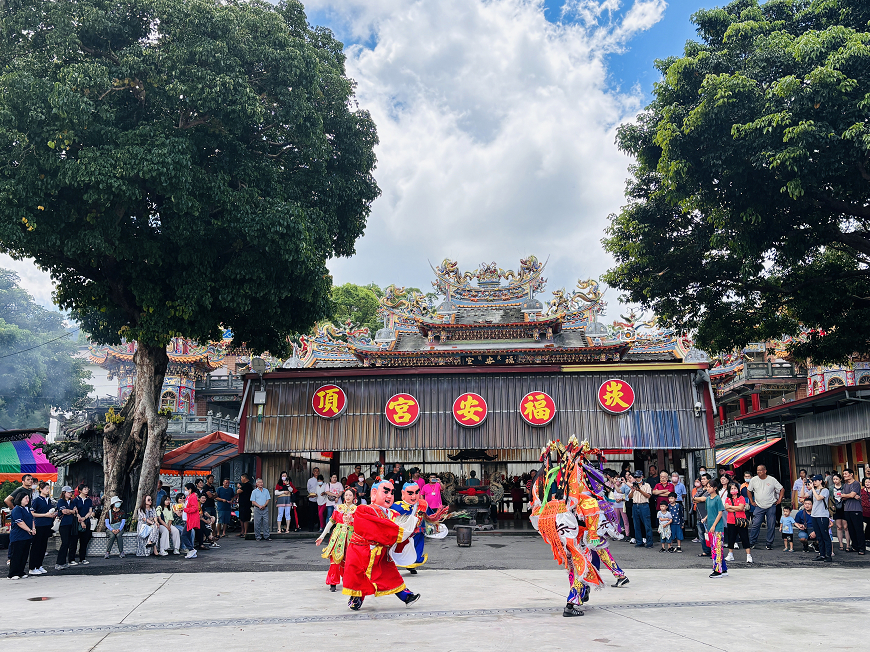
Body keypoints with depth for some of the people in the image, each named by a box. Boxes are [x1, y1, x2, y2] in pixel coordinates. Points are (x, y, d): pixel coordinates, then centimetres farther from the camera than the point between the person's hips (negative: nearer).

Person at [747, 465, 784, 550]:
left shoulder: (772, 480, -3)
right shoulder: (754, 480, 0)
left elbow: (782, 489, 7)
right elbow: (749, 491, 13)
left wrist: (779, 500, 0)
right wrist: (752, 501, 8)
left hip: (771, 506, 0)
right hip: (759, 507, 0)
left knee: (771, 526, 4)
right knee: (755, 525, -6)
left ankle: (770, 544, 14)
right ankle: (751, 542, 2)